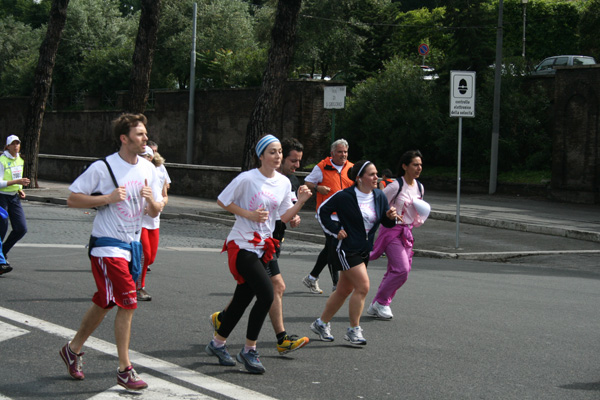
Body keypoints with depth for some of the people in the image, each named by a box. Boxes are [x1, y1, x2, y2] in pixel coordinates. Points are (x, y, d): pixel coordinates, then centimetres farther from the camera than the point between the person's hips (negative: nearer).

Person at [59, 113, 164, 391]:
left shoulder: (148, 169, 7)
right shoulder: (103, 168, -12)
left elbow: (155, 212, 11)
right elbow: (72, 199, -9)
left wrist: (151, 200, -13)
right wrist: (108, 198, -20)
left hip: (132, 244, 7)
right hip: (107, 245, -7)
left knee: (104, 303, 14)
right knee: (127, 303, -12)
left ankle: (72, 350, 33)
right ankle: (125, 370, -2)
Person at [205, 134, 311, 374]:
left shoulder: (284, 182, 7)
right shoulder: (247, 179, -12)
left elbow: (284, 218, 9)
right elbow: (222, 201, -4)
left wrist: (301, 201, -7)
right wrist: (249, 214, -14)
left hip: (263, 247, 7)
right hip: (242, 245, -7)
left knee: (243, 298, 12)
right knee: (266, 293, -18)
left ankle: (217, 343, 30)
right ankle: (248, 350, -5)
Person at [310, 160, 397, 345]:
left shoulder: (379, 196, 2)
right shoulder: (344, 197, -15)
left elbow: (386, 222, 11)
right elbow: (323, 211, -3)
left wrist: (390, 216, -11)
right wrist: (335, 231, -8)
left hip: (364, 250, 7)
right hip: (346, 249, -7)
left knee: (345, 290, 13)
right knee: (363, 286, -14)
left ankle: (321, 323, 28)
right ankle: (354, 330, -2)